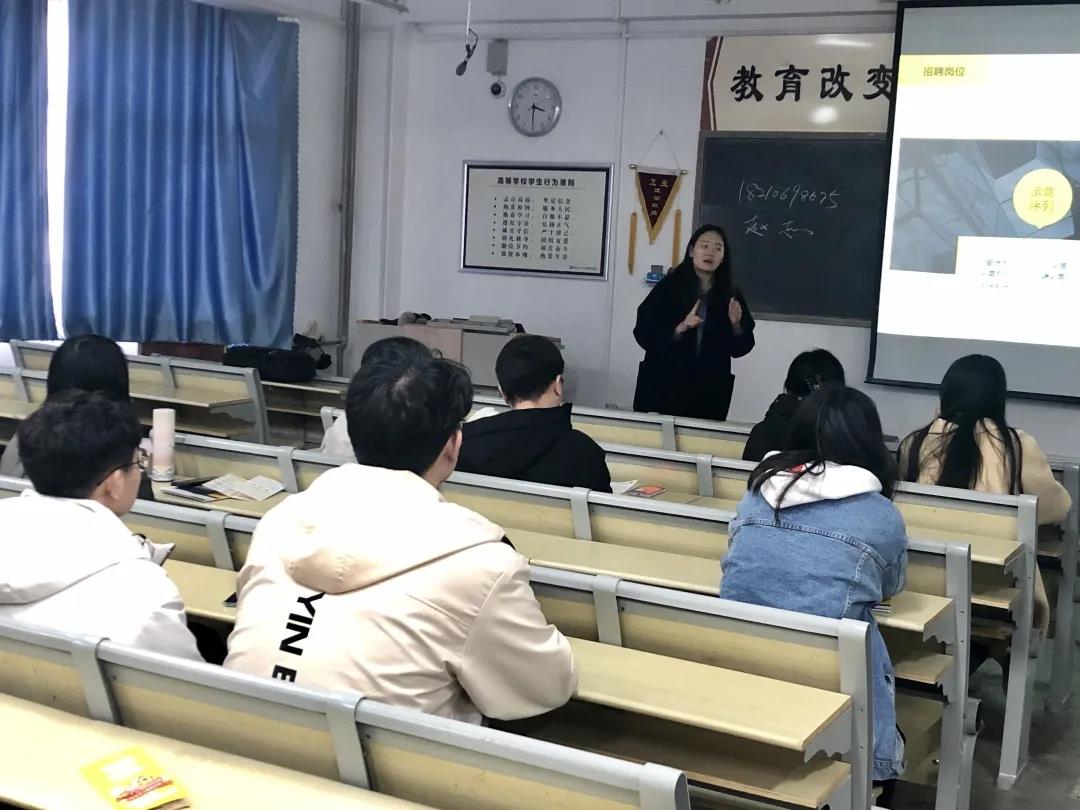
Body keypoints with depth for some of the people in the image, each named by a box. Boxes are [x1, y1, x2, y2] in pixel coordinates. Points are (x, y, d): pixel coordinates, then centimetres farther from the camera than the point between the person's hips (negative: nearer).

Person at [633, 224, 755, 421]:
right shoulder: (669, 287, -3)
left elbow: (741, 348, 6)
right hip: (663, 386, -2)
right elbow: (643, 334, -8)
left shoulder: (730, 294, 4)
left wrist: (736, 325, -12)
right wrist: (680, 328, -21)